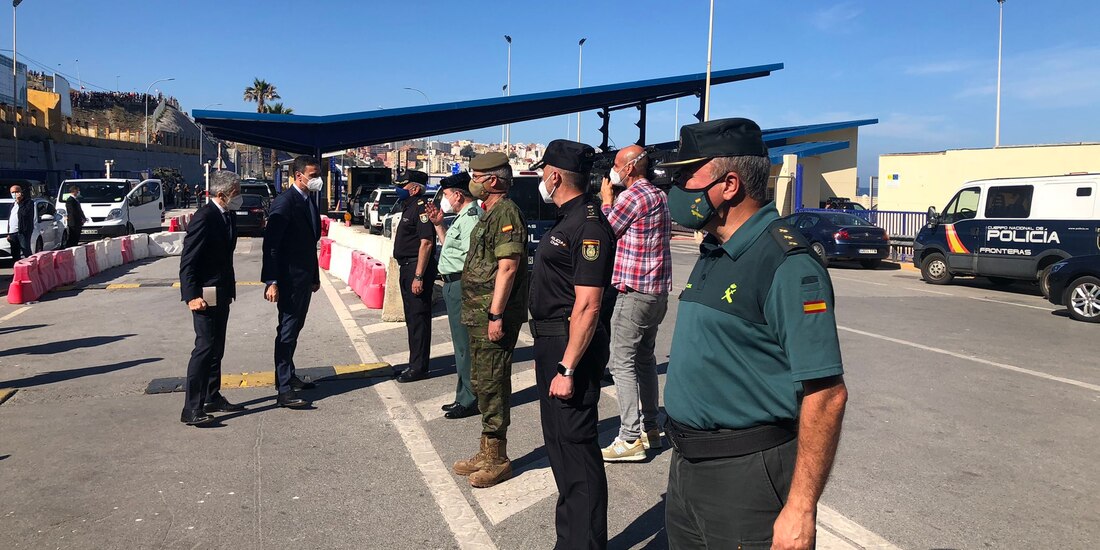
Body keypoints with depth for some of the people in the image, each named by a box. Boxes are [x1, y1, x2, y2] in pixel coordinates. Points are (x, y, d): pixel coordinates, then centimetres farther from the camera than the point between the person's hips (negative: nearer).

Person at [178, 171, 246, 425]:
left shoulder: (229, 216, 9)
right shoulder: (204, 218, -18)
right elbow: (187, 261, -20)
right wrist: (192, 296, -23)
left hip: (222, 293, 9)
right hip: (205, 294, -9)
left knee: (216, 348, 16)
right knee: (205, 347, -9)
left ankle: (212, 398, 27)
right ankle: (191, 409, -5)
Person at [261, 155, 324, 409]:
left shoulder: (309, 201, 12)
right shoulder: (284, 202, -15)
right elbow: (270, 243, -20)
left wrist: (315, 276, 20)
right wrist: (271, 282, -24)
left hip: (305, 278, 9)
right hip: (289, 278, -9)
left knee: (294, 328, 18)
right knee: (287, 330, -5)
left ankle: (288, 376, 33)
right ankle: (284, 390, -1)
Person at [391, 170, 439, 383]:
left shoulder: (421, 207, -14)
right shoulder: (408, 207, 18)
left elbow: (426, 243, -22)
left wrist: (419, 276, -26)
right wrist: (407, 272, 17)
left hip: (417, 268, -11)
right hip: (407, 267, 11)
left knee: (418, 318, -5)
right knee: (412, 317, 16)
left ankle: (419, 367, 1)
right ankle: (415, 364, 25)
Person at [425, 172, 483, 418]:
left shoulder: (471, 217, -15)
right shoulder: (462, 217, 19)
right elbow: (450, 247, 26)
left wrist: (466, 287, -22)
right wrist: (438, 224, 20)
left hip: (462, 285, -11)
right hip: (453, 285, 11)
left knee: (465, 344, -5)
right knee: (462, 343, 16)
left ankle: (470, 401, 4)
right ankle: (464, 397, 26)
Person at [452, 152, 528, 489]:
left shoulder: (506, 213, -14)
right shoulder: (490, 214, 18)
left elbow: (507, 268, -21)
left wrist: (496, 315, -24)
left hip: (493, 317, -11)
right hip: (478, 315, 11)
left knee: (492, 385, -4)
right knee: (481, 382, 16)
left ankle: (497, 460, 7)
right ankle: (487, 452, 27)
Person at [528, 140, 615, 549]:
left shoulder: (588, 226, -18)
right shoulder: (567, 219, 14)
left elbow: (587, 305, -24)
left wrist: (567, 368, -26)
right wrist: (551, 358, 18)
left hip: (570, 347, -11)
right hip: (552, 344, 11)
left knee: (575, 446, -4)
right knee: (559, 441, 20)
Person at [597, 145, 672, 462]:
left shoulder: (633, 195, -15)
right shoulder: (658, 196, 16)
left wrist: (606, 199, 6)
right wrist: (612, 200, 16)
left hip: (634, 292, -10)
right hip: (657, 291, 10)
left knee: (622, 363, -6)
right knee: (645, 358, 16)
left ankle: (630, 439, -5)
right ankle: (650, 429, 24)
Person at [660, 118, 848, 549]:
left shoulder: (787, 266, -20)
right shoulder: (713, 253, 9)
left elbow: (826, 394, -22)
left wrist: (800, 509, -22)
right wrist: (685, 455, 19)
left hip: (744, 478, -9)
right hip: (686, 466, 9)